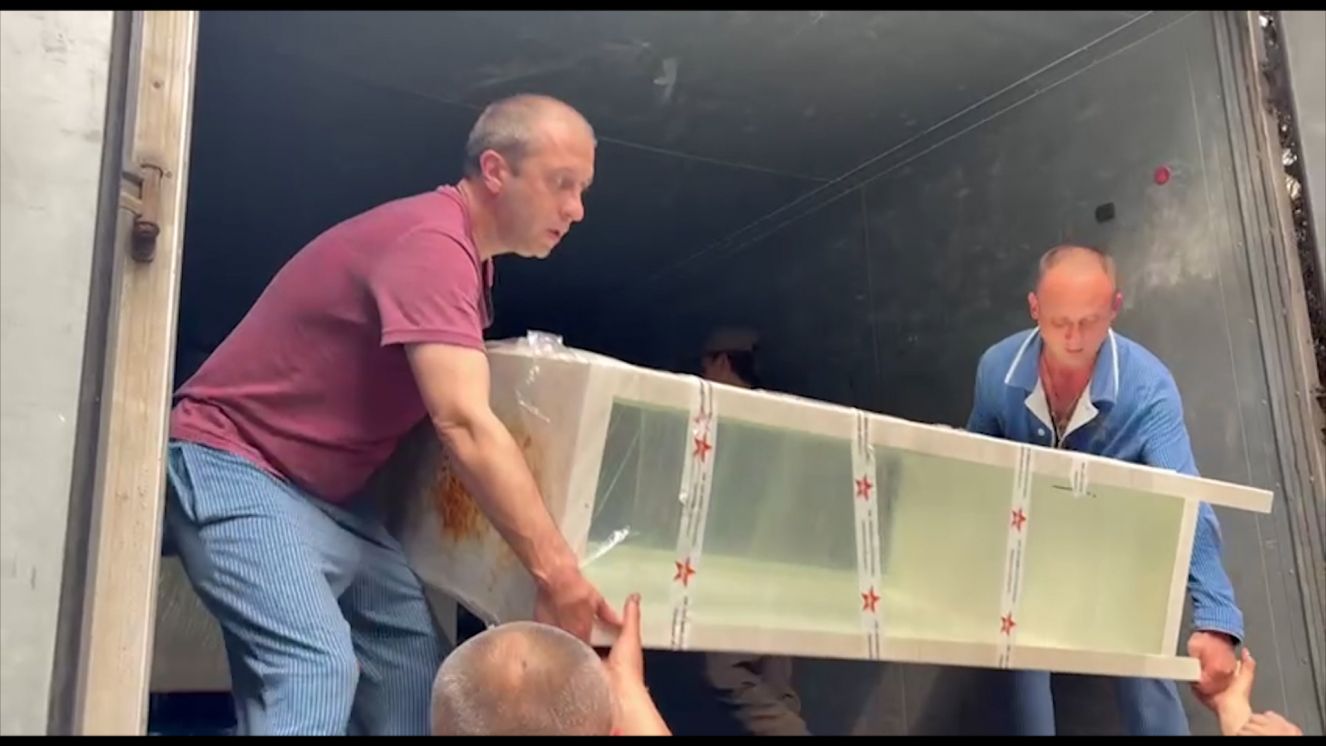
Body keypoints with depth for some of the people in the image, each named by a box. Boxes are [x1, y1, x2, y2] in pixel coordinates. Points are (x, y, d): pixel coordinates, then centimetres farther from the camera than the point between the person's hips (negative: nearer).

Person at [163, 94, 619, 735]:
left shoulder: (463, 250, 9)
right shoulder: (432, 242, -23)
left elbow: (451, 406, 19)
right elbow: (463, 426, -32)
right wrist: (557, 572, -31)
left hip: (324, 491, 10)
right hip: (234, 466, -10)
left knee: (410, 653, 6)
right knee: (317, 666, -26)